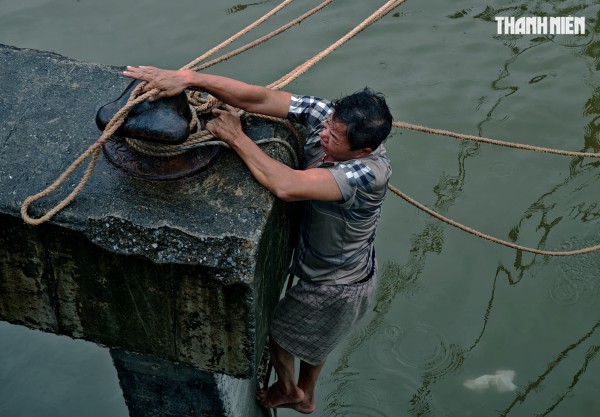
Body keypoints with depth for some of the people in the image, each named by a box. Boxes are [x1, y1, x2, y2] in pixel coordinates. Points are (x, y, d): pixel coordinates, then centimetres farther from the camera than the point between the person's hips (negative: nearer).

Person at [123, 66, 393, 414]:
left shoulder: (371, 173, -42)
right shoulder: (327, 115, -23)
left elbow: (287, 186, -50)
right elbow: (257, 98, -29)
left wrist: (236, 137, -37)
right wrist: (188, 77, -41)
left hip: (338, 288, -7)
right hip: (321, 265, 7)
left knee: (277, 329, 21)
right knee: (312, 338, 32)